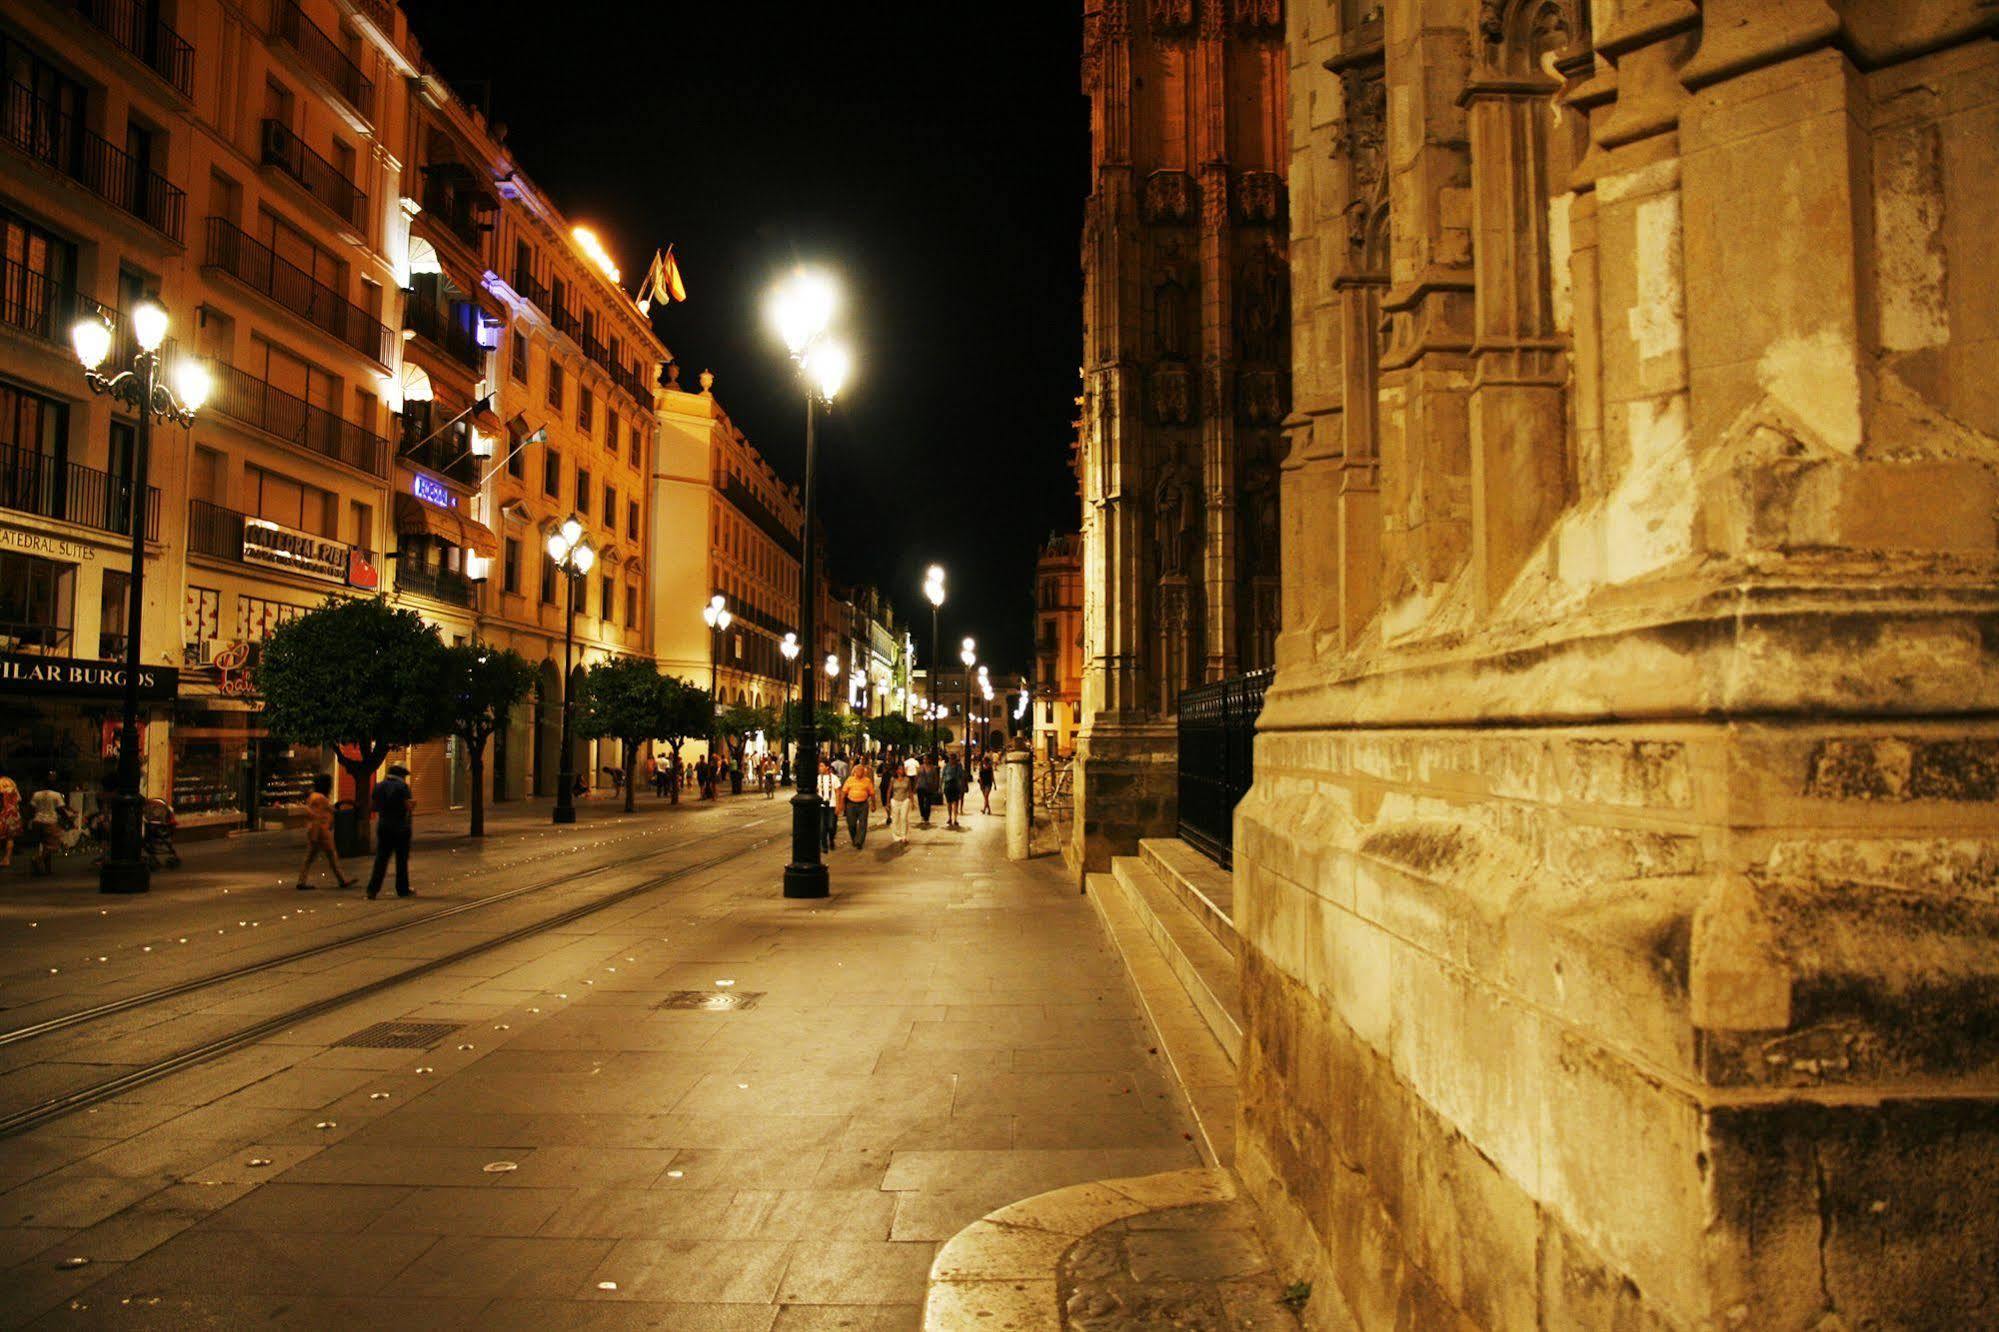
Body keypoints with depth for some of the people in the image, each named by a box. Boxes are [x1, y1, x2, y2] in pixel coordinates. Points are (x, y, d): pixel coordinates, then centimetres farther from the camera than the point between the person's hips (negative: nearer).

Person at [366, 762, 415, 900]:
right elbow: (409, 806, -16)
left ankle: (372, 890, -1)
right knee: (402, 860, 7)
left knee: (380, 859, 7)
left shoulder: (379, 785, 6)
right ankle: (403, 890, 14)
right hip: (400, 827, -4)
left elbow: (373, 805, 10)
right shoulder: (402, 786, -11)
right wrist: (413, 803, 6)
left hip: (383, 826, 4)